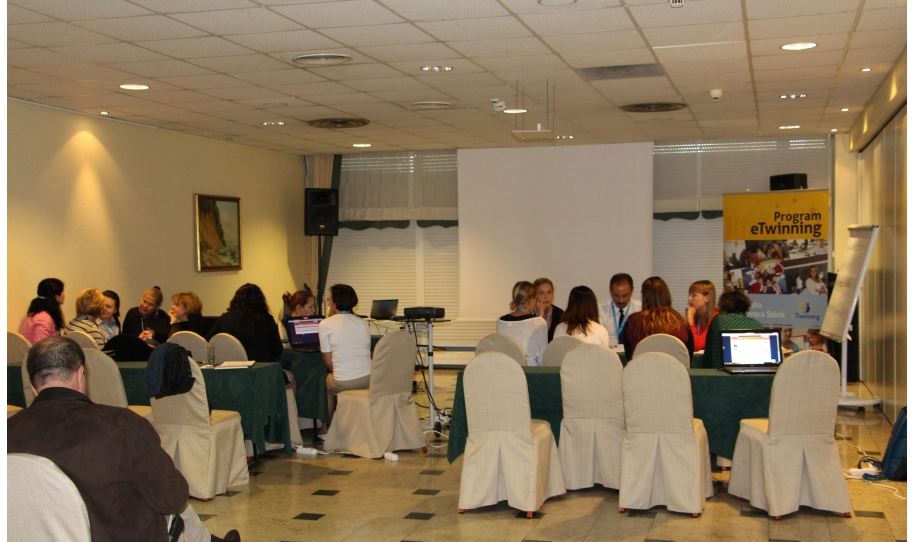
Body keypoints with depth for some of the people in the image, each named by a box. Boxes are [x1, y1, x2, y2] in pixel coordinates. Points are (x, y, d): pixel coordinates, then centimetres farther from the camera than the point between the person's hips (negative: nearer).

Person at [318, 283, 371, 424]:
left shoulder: (325, 325, -5)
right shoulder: (363, 323, 8)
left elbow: (328, 361, -2)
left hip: (343, 383, -4)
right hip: (369, 381, 4)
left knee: (328, 380, 28)